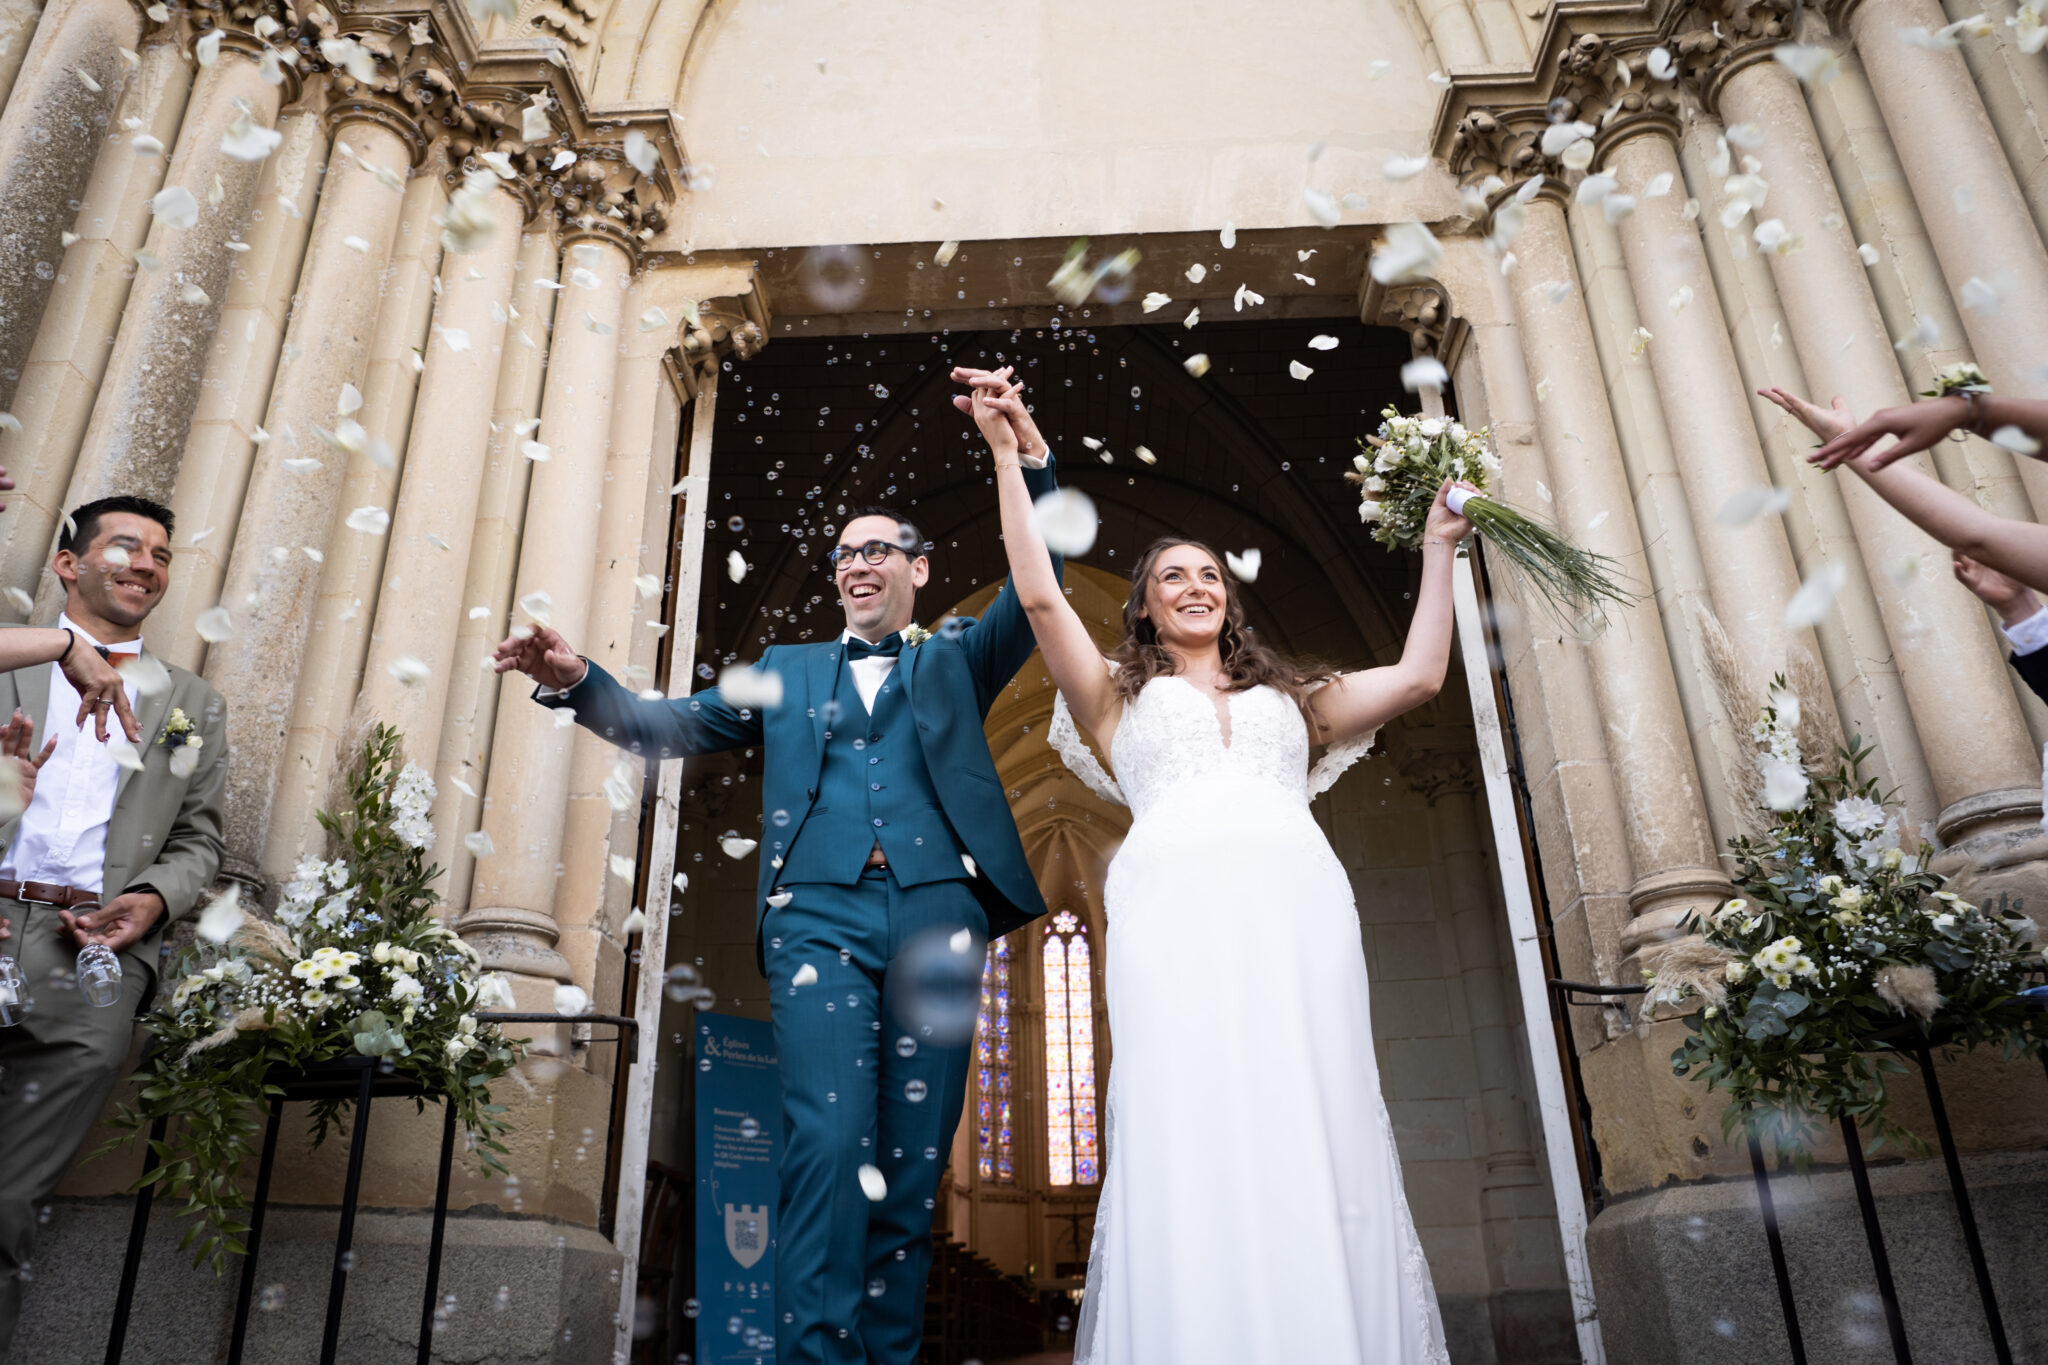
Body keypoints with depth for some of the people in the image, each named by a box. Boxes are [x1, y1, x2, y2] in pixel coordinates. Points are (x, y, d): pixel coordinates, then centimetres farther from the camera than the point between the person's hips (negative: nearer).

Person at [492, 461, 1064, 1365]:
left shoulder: (954, 660, 22)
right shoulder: (787, 671, 25)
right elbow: (669, 728, 18)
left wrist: (1030, 461, -6)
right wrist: (577, 681, 0)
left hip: (936, 914, 0)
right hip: (820, 914, 0)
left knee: (913, 1160, 0)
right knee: (828, 1143, -16)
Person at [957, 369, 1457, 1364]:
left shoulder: (1288, 696, 32)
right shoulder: (1121, 694, 25)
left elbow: (1419, 676, 25)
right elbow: (1038, 597, 13)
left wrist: (1437, 551, 30)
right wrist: (1007, 456, 12)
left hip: (1298, 907, 2)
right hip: (1177, 908, -2)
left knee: (1319, 1141, -8)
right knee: (1189, 1142, -13)